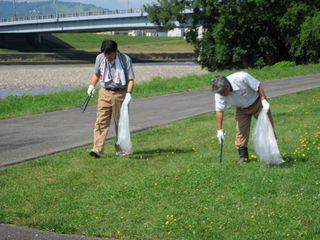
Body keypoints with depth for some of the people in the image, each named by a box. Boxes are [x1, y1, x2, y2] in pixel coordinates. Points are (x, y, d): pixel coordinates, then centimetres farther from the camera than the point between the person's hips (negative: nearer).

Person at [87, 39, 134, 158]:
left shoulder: (125, 59, -8)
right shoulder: (100, 58, 2)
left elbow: (130, 79, -7)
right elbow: (96, 74, 19)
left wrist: (128, 93, -21)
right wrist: (91, 85, 4)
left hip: (120, 94, -2)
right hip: (104, 93, 2)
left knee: (120, 122, 7)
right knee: (101, 121, -8)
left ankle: (120, 149, 20)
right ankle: (98, 149, -13)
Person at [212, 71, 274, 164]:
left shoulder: (241, 77, -36)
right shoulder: (219, 93, -24)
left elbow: (258, 87, -23)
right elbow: (219, 110, -18)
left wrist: (264, 100, -28)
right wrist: (219, 130, -19)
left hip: (256, 103, -2)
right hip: (241, 109, 2)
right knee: (241, 131, -7)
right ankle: (243, 155, 3)